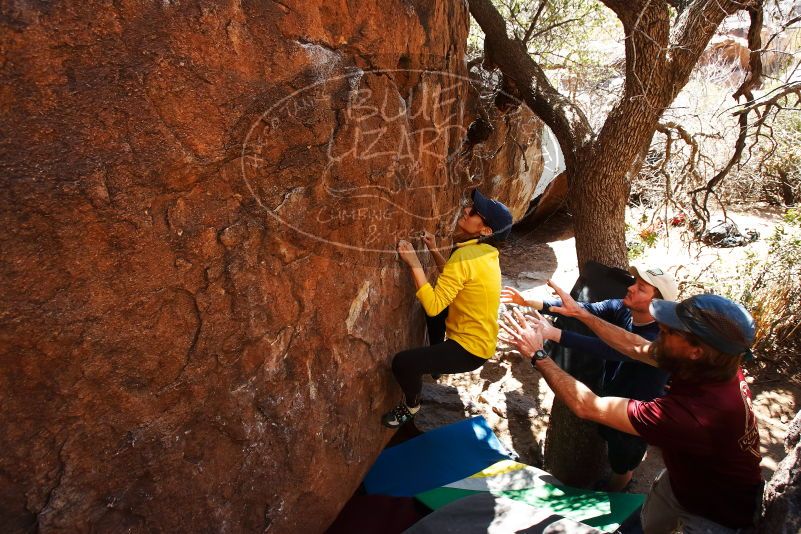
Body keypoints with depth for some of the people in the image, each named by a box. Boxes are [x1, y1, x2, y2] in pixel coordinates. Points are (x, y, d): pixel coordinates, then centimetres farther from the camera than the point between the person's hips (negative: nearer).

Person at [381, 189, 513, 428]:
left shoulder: (466, 255, -28)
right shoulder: (485, 251, 1)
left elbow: (433, 306, -31)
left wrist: (414, 263, -29)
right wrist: (434, 251, 6)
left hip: (471, 349, -10)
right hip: (479, 337, 10)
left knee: (402, 362, -15)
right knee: (439, 310, 31)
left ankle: (411, 405, 14)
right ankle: (437, 362, 46)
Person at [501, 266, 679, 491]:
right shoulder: (621, 309, -17)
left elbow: (607, 349, -50)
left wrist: (554, 333, -59)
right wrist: (532, 302, -37)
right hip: (610, 398, 5)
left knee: (621, 467, 22)